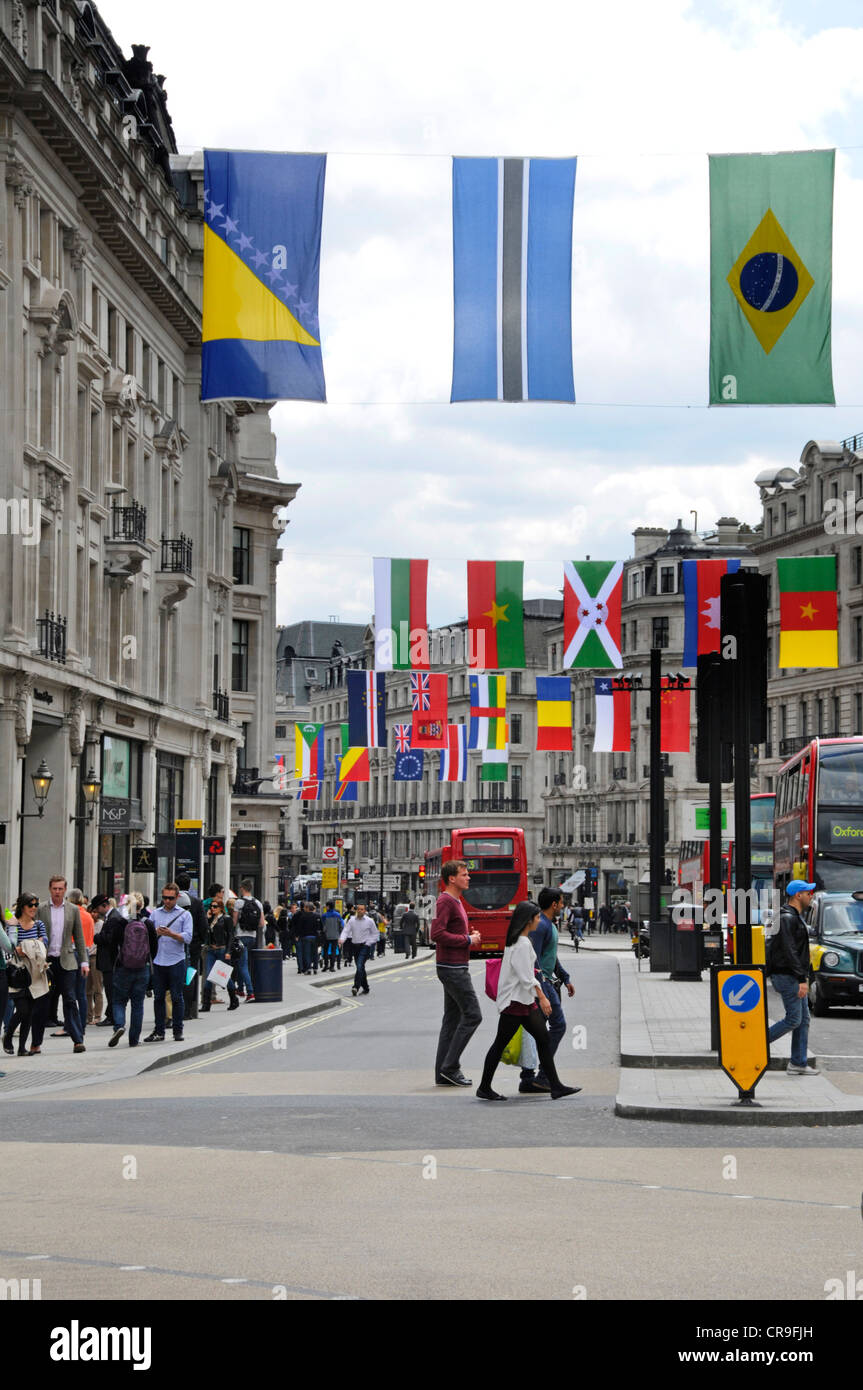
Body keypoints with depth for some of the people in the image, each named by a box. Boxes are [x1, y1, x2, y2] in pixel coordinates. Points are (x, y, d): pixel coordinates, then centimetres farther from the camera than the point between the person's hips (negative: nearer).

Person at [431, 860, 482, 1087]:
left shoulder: (456, 902, 19)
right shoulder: (445, 902, -14)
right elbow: (437, 934, -24)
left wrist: (470, 937, 9)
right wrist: (468, 940, -16)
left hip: (456, 968, 10)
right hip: (453, 968, -10)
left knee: (452, 1019, 9)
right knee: (472, 1015, -10)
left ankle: (444, 1074, 10)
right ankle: (450, 1067, -7)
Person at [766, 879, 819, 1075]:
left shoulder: (796, 917, 17)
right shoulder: (787, 918, -16)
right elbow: (789, 951, -23)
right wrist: (802, 979, -25)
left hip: (794, 977, 10)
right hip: (787, 977, -10)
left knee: (803, 1020, 7)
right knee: (794, 1019, -9)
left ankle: (798, 1064, 8)